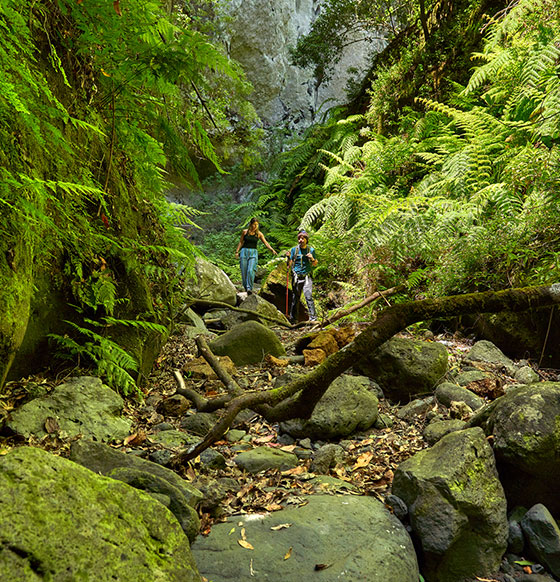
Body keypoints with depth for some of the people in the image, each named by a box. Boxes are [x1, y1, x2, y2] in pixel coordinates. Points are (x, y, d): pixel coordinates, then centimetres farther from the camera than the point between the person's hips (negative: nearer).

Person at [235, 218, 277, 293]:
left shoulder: (259, 234, 2)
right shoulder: (244, 232, 4)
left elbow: (266, 243, -2)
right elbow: (241, 242, 12)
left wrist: (272, 250, -15)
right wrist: (237, 251, 7)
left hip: (253, 253, -1)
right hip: (244, 251, 1)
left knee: (251, 271, -18)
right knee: (244, 271, -1)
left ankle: (249, 288, -18)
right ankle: (245, 287, 14)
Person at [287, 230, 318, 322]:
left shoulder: (311, 250, 5)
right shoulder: (294, 249, 4)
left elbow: (315, 264, 13)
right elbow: (290, 265, 6)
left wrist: (312, 259, -7)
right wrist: (288, 257, -12)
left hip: (307, 277, -1)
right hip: (296, 277, 1)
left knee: (309, 296, -14)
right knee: (295, 298, 5)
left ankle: (313, 317, -13)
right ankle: (292, 317, 16)